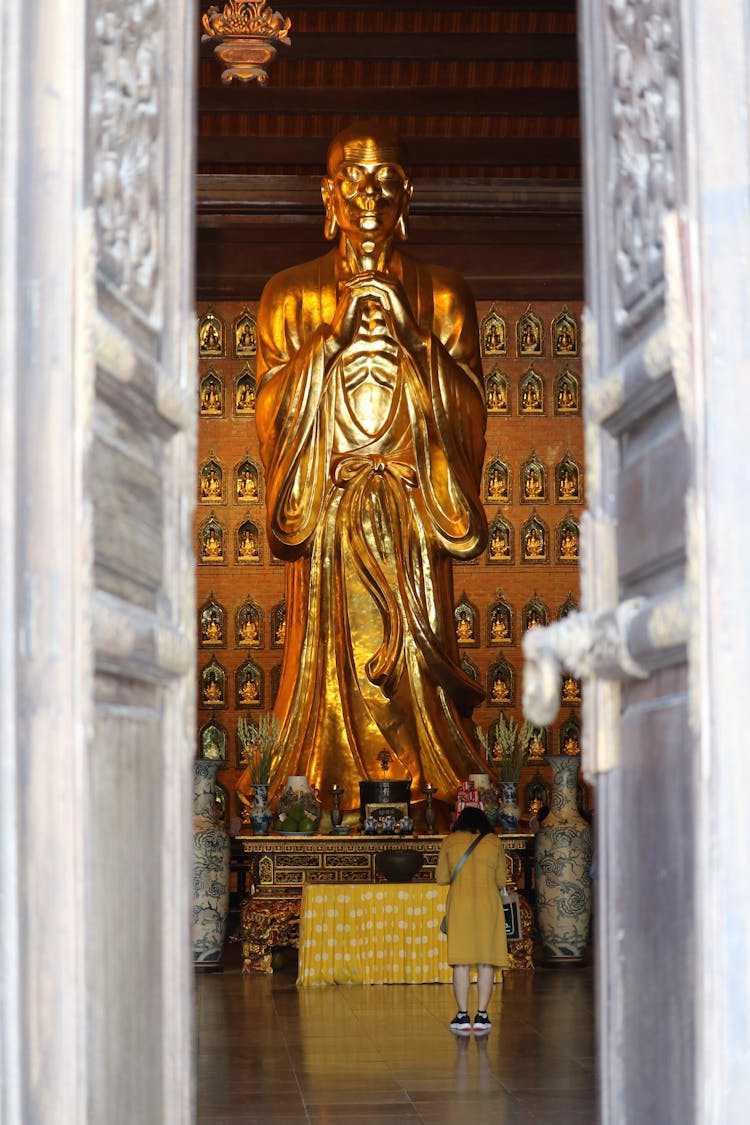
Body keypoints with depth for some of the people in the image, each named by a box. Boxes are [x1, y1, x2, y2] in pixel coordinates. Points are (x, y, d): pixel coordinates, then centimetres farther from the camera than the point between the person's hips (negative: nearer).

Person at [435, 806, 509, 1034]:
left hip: (459, 902, 0)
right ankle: (481, 1016, 2)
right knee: (486, 961, 4)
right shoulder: (494, 842, 7)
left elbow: (441, 878, 10)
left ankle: (463, 1016, 3)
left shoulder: (450, 842, 6)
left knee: (461, 961, 3)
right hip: (489, 903, 0)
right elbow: (502, 880, 11)